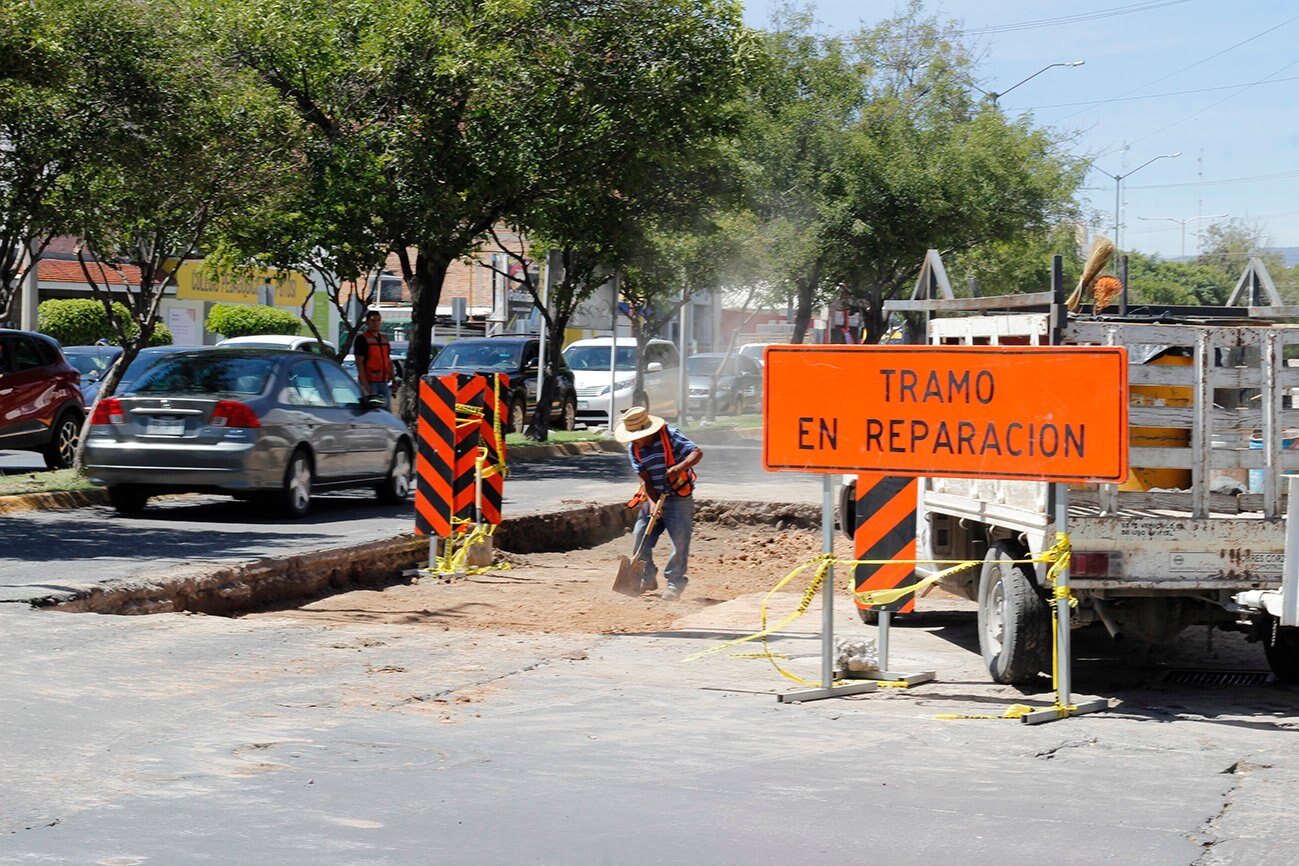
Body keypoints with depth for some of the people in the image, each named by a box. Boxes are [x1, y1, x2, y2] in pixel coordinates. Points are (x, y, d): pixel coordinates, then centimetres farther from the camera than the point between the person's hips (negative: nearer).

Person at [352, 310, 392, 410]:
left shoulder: (384, 338, 17)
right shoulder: (362, 339, -5)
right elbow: (359, 362, -11)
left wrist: (393, 379, 14)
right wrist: (365, 383, -19)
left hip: (383, 382, 7)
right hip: (369, 382, -7)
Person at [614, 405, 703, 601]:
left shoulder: (670, 436, -17)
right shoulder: (634, 449, -2)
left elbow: (697, 453, -25)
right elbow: (645, 479, -4)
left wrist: (679, 468, -41)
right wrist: (652, 503, -19)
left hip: (678, 497, -5)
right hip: (653, 497, 5)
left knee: (679, 539, -10)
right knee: (639, 538, 0)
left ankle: (675, 583, 2)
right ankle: (647, 579, 15)